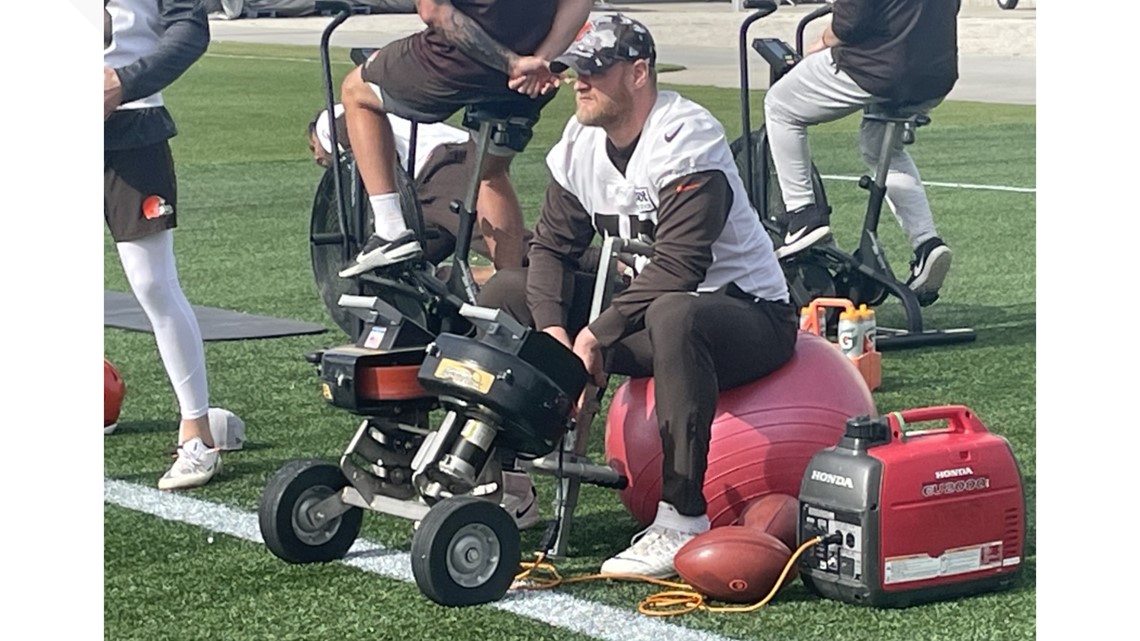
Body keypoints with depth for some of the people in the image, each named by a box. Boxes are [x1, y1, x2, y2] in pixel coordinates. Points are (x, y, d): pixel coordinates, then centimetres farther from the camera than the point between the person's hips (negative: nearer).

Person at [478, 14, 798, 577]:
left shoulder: (686, 137, -22)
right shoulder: (581, 141, 2)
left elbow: (677, 267, -29)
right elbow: (552, 246, 4)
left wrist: (596, 335, -27)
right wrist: (553, 331, -14)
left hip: (747, 313, -8)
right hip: (642, 304, 8)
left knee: (673, 316, -43)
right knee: (503, 293, 2)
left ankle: (681, 521, -38)